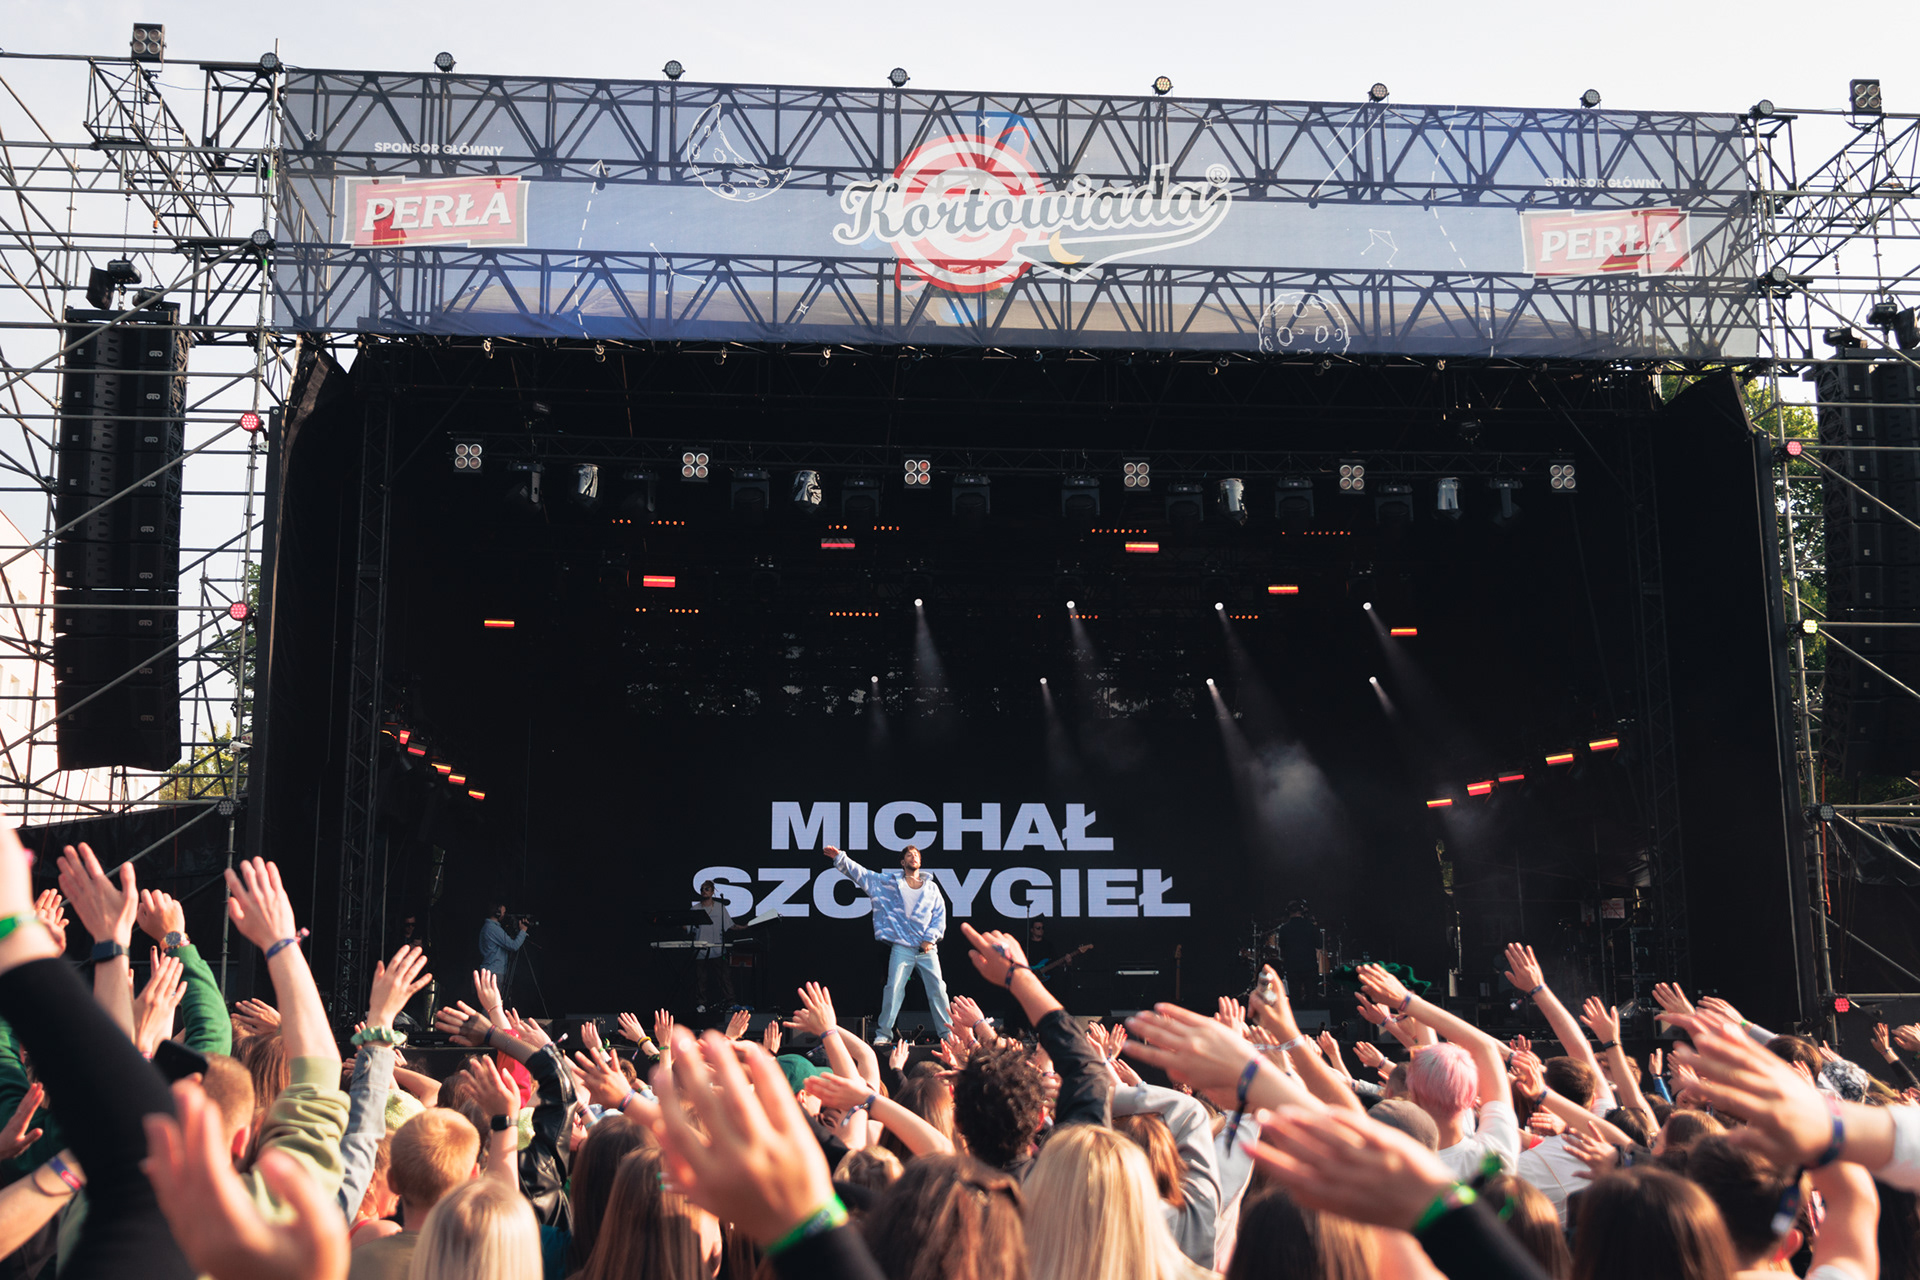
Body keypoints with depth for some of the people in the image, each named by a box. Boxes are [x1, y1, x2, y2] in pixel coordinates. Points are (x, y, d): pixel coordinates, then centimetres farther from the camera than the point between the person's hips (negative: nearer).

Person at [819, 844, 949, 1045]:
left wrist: (930, 938, -3)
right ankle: (883, 1034, -2)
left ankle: (947, 1033, 7)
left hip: (927, 948, 1)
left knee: (938, 989, -2)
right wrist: (840, 858, -3)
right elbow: (860, 873, 8)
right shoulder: (887, 882, 10)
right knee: (893, 989, -9)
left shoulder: (931, 887, 13)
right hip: (902, 948, -1)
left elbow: (940, 915, 10)